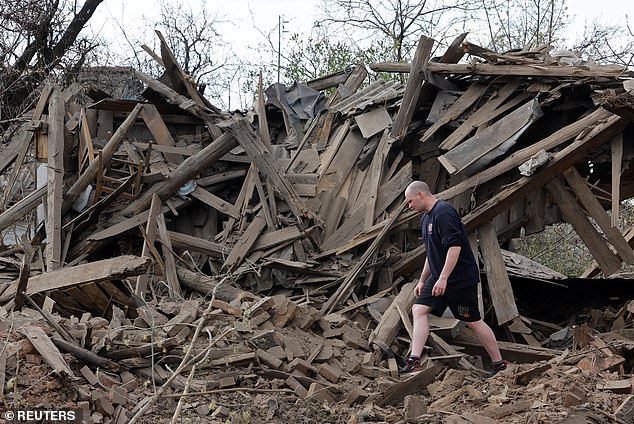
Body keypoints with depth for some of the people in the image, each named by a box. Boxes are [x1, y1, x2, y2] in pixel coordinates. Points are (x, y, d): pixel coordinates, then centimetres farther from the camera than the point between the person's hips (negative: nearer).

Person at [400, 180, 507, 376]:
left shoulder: (444, 212, -17)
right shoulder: (426, 218, 16)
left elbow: (454, 247, -26)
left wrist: (443, 278, -28)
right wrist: (422, 281, 26)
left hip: (461, 279, -9)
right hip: (439, 278, 9)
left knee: (472, 321, 0)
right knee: (419, 310, -6)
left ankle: (499, 363, 15)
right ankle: (414, 360, -12)